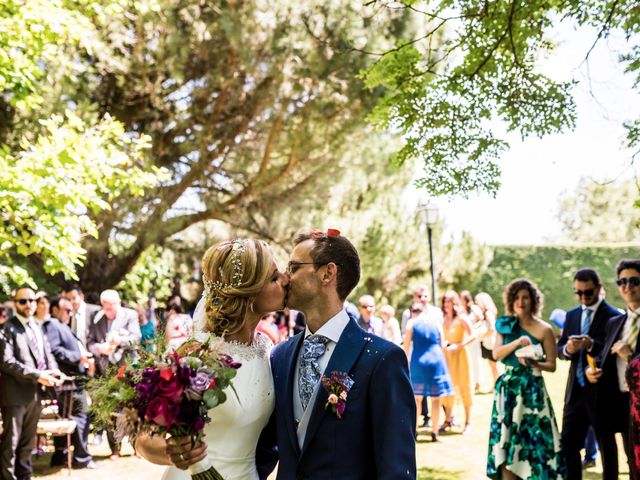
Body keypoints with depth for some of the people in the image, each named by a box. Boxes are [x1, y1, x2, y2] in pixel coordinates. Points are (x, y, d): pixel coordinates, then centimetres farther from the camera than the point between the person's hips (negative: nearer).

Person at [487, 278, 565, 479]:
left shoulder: (543, 329, -2)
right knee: (506, 442, 3)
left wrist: (535, 363, -19)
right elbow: (496, 353, -5)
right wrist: (517, 342, -19)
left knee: (533, 441, -4)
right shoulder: (505, 325, 7)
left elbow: (552, 365, -1)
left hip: (531, 389, -3)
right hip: (508, 388, 3)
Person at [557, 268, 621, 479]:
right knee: (568, 445, 7)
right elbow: (559, 349, 9)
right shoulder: (571, 315, 11)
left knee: (606, 445, 8)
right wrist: (567, 349, -13)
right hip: (575, 390, 5)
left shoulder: (613, 316, -9)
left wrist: (591, 345, -28)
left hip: (601, 392, -5)